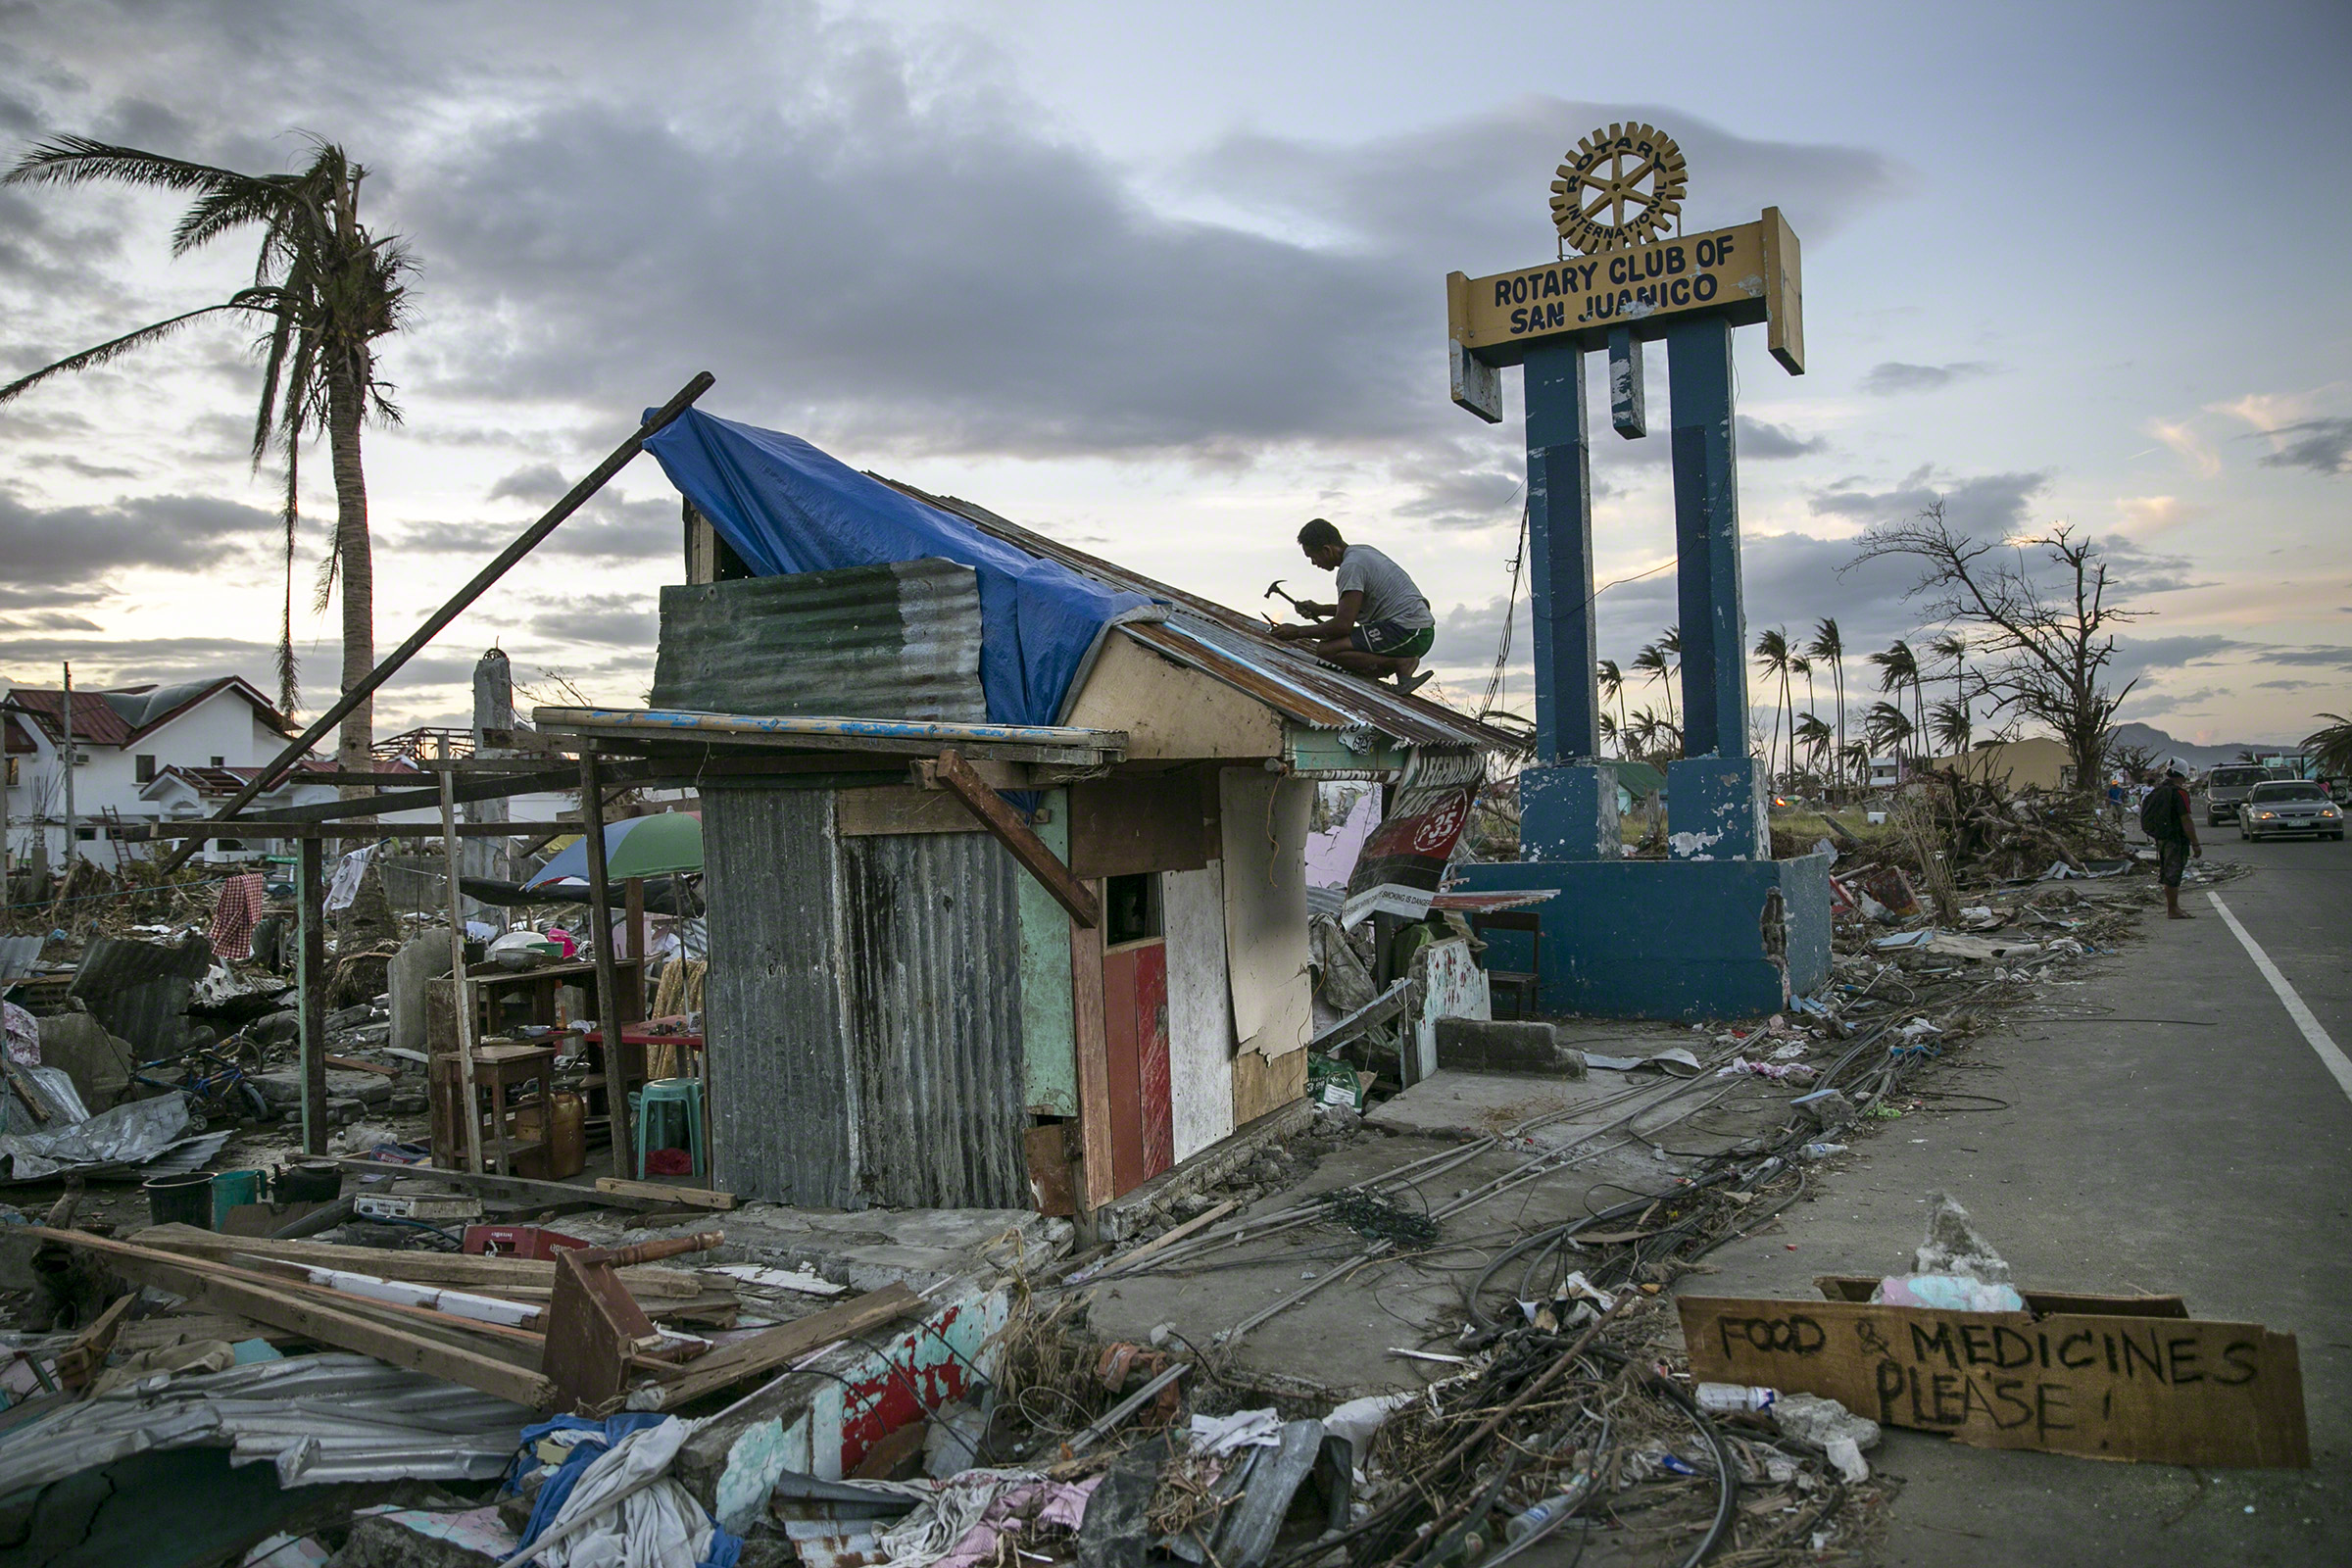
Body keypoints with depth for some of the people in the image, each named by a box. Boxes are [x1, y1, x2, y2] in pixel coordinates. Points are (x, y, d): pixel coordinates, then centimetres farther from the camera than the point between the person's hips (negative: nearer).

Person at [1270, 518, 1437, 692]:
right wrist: (1319, 610, 28)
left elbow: (1343, 624, -18)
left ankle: (1400, 663, -14)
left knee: (1326, 650, -17)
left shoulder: (1351, 567, -14)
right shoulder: (1364, 551, 17)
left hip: (1407, 632, -10)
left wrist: (1298, 632, -7)